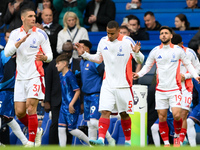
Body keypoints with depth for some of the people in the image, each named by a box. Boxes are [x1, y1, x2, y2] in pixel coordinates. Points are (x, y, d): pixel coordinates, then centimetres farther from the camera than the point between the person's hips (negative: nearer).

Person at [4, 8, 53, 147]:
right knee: (19, 112, 2)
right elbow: (7, 52, -5)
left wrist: (44, 57, -23)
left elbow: (50, 55, 0)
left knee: (31, 108, -14)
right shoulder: (15, 34, 6)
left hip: (35, 76, -3)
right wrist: (20, 42, -19)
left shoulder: (41, 34, -1)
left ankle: (31, 142, -6)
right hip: (20, 77, 4)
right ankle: (36, 131, 27)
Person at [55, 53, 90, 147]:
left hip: (72, 107, -8)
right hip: (64, 105, 8)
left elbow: (77, 91, -18)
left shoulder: (70, 76, -17)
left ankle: (91, 143, 12)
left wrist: (71, 104, -22)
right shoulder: (61, 75, 10)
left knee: (71, 129, -3)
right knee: (61, 127, 1)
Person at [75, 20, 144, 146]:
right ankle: (101, 139, -18)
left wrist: (136, 53, -24)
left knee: (124, 114, 6)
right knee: (105, 112, -11)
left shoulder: (127, 41, -7)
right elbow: (99, 59, 22)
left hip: (123, 84, -3)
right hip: (107, 84, 3)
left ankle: (128, 140, 20)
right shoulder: (103, 41, 6)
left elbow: (140, 60, -3)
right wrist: (84, 54, 11)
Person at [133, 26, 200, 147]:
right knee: (162, 118, -1)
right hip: (160, 90, 2)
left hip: (175, 88, -2)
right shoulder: (155, 51, 5)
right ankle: (166, 142, 11)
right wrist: (139, 74, -2)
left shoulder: (178, 50, 1)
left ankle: (177, 136, 12)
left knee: (177, 115, -15)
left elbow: (188, 64, 13)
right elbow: (147, 66, 15)